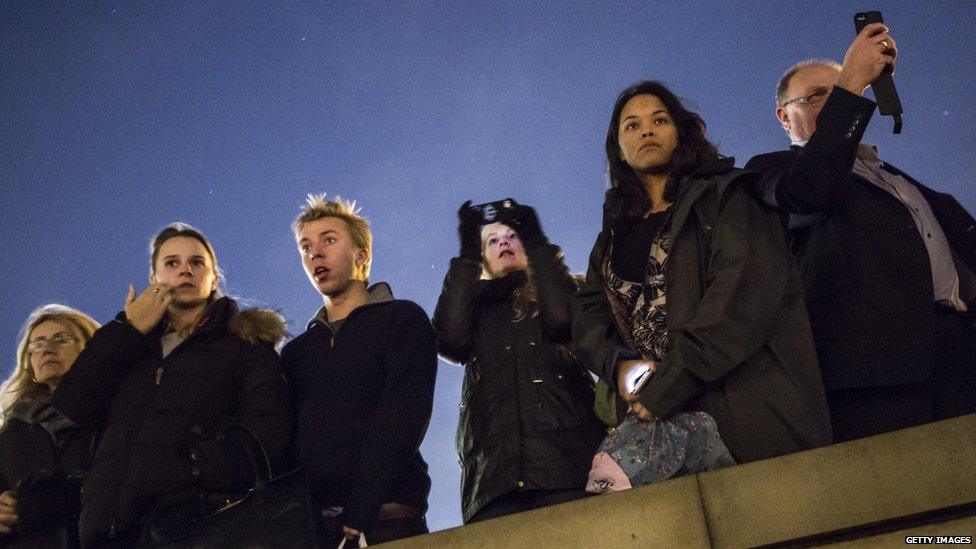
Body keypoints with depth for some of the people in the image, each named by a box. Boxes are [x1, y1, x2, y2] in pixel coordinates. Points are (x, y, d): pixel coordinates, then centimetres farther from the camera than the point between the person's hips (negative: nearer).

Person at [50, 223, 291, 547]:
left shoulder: (246, 343, 11)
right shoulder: (125, 348, 26)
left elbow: (267, 434, -4)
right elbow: (73, 406, 8)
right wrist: (129, 331, 10)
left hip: (196, 522, -4)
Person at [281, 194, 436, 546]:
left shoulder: (403, 319, 7)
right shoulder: (296, 353, 23)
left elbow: (401, 419, -7)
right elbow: (286, 439, 14)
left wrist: (360, 512, -17)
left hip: (384, 518, -4)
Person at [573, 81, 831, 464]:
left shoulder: (725, 196, 5)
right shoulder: (613, 239, 22)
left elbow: (744, 289, -9)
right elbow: (588, 317, 13)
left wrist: (668, 386, -15)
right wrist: (619, 365, -11)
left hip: (749, 405, -4)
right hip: (658, 419, 4)